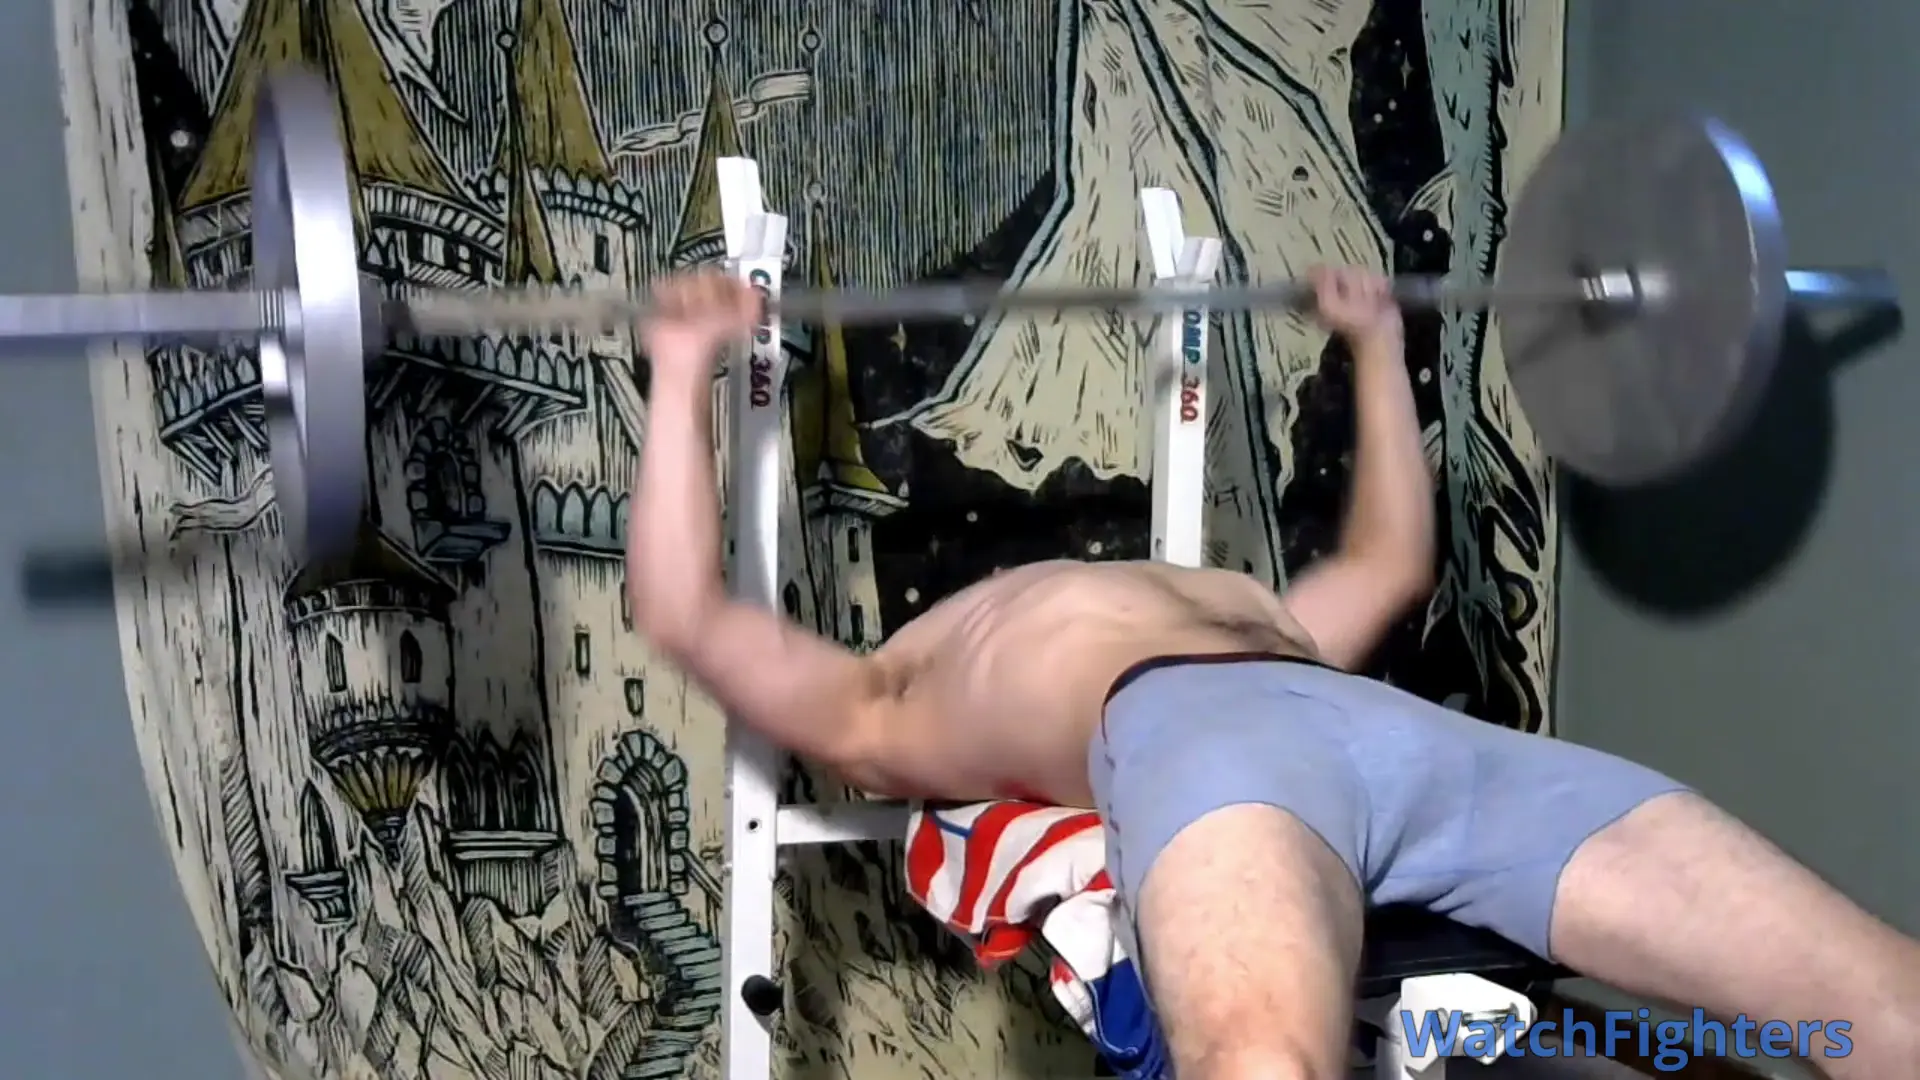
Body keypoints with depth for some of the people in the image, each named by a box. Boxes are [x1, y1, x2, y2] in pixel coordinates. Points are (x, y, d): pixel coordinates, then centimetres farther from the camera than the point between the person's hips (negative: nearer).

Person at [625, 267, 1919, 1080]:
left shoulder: (1243, 624, 45)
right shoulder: (893, 711, 32)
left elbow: (1389, 563, 56)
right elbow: (687, 616, 23)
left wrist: (1380, 349, 58)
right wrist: (686, 377, 27)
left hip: (1416, 731, 6)